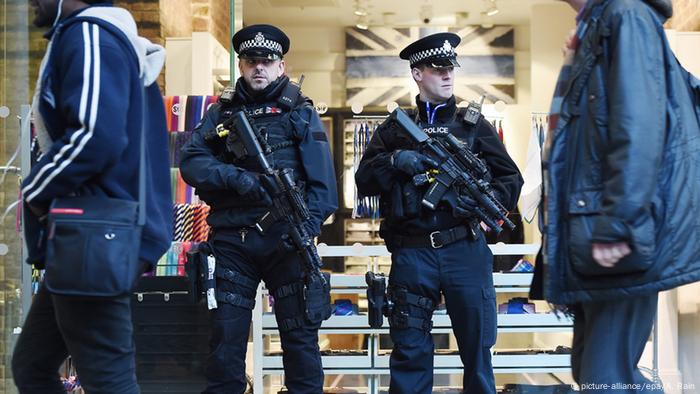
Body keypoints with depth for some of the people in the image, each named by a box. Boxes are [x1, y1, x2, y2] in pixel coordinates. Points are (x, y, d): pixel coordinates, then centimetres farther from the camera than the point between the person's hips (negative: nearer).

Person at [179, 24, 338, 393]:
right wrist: (235, 177, -16)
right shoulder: (221, 112, 12)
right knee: (226, 335, 6)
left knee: (299, 332, 2)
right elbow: (190, 162, 0)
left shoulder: (300, 112, 6)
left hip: (284, 238, -2)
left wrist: (308, 226, -17)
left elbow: (322, 179, -2)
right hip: (232, 240, 2)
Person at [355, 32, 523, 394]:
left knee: (477, 347, 6)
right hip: (412, 254, 0)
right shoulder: (394, 129, 11)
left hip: (465, 251, 0)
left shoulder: (473, 125, 10)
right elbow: (364, 181, 5)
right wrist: (394, 161, -13)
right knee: (410, 350, 5)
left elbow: (511, 178, 9)